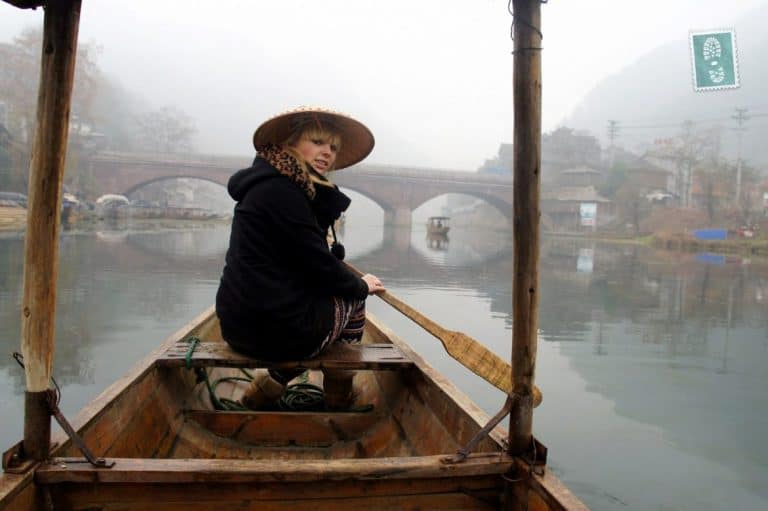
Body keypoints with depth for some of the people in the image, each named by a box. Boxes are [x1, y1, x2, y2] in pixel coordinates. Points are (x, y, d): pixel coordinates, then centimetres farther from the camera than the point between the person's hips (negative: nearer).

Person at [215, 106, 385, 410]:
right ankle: (338, 394, 29)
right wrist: (361, 286, 1)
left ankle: (272, 383, 24)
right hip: (274, 329, -9)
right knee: (351, 301, 13)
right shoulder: (279, 190, -17)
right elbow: (318, 265, -14)